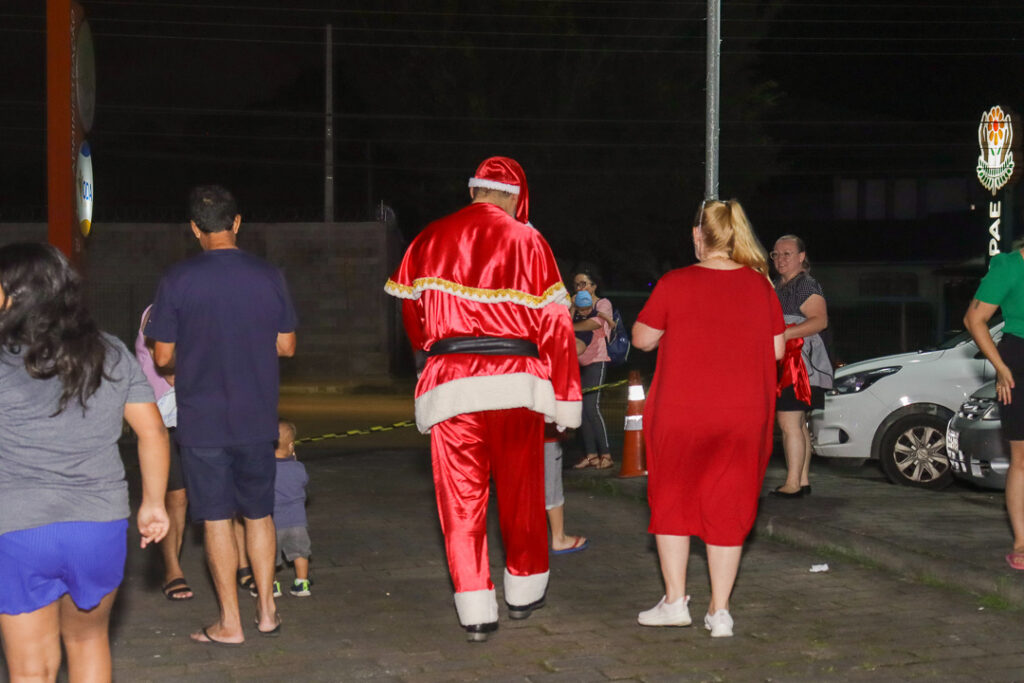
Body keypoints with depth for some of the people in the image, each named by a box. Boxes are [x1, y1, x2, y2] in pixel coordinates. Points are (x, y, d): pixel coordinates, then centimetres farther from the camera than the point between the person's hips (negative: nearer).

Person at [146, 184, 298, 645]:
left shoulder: (177, 280, -10)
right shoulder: (268, 277, -3)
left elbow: (163, 356, -6)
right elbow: (286, 346, 4)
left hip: (202, 421, -2)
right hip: (257, 418, 3)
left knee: (217, 520, 5)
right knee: (259, 514, 16)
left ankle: (229, 624, 10)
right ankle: (267, 611, 21)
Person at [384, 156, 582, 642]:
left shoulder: (430, 240, 7)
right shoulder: (526, 241, 0)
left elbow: (411, 313, 15)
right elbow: (553, 322, -1)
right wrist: (564, 398, 3)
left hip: (450, 383, 1)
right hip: (516, 382, 0)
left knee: (461, 498, 5)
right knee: (520, 493, 15)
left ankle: (476, 612, 1)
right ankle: (524, 591, 29)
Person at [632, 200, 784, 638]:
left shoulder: (675, 284, -9)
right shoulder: (760, 286, 0)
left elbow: (642, 338, -1)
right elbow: (777, 349, 5)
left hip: (681, 413, -2)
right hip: (743, 416, 2)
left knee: (672, 502, 13)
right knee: (727, 508, 9)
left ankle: (675, 601, 15)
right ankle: (719, 611, 10)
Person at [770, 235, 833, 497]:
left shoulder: (806, 285, -8)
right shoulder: (778, 287, 22)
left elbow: (820, 320, -20)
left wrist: (786, 334, -27)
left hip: (799, 364, -10)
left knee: (789, 423, -14)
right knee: (798, 424, 11)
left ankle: (793, 484, -15)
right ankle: (803, 481, 16)